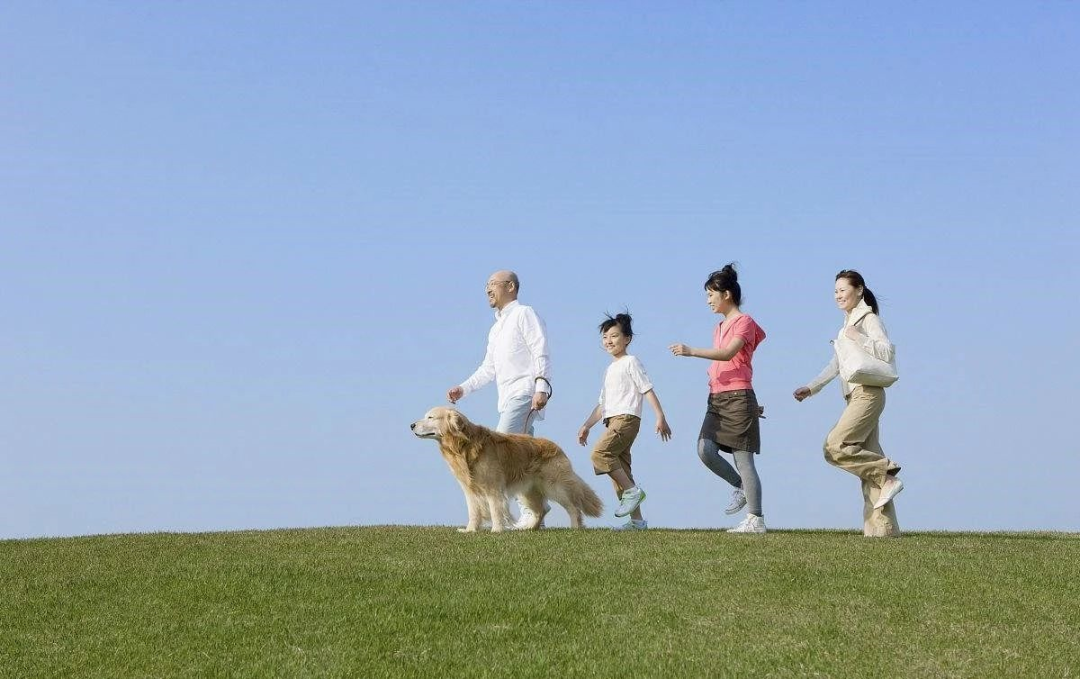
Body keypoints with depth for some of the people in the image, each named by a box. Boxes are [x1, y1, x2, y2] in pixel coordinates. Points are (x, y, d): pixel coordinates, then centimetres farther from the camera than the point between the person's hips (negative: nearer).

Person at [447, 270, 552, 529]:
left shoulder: (524, 314, 0)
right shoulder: (496, 328, 26)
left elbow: (541, 353, -11)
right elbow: (488, 369, 27)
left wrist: (542, 387, -22)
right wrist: (463, 389, 15)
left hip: (524, 394, -9)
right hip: (508, 400, 9)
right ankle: (534, 510, 5)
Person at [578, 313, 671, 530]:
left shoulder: (630, 362, 1)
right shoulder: (609, 370, 26)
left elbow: (648, 390, -6)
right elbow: (602, 404, 28)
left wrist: (660, 417, -15)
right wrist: (586, 426, 20)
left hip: (626, 418, -9)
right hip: (612, 421, 9)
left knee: (600, 452, -26)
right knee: (619, 469, 4)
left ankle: (632, 490, -19)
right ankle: (636, 520, 4)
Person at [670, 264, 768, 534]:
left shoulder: (744, 322, -4)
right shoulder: (720, 327, 23)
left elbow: (728, 353, -20)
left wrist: (691, 351, -27)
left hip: (737, 398, -8)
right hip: (717, 399, 8)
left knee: (743, 459, -8)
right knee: (705, 449, -11)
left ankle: (756, 519, -6)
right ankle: (740, 487, 10)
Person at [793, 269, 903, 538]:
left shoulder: (869, 319, -4)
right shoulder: (847, 325, 23)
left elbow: (888, 352, -16)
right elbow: (836, 364, 26)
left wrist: (858, 338, -19)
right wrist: (811, 388, 19)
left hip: (868, 393, -9)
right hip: (855, 396, 9)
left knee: (835, 446, -19)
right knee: (867, 455, 4)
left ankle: (887, 477, -10)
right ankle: (883, 529, 3)